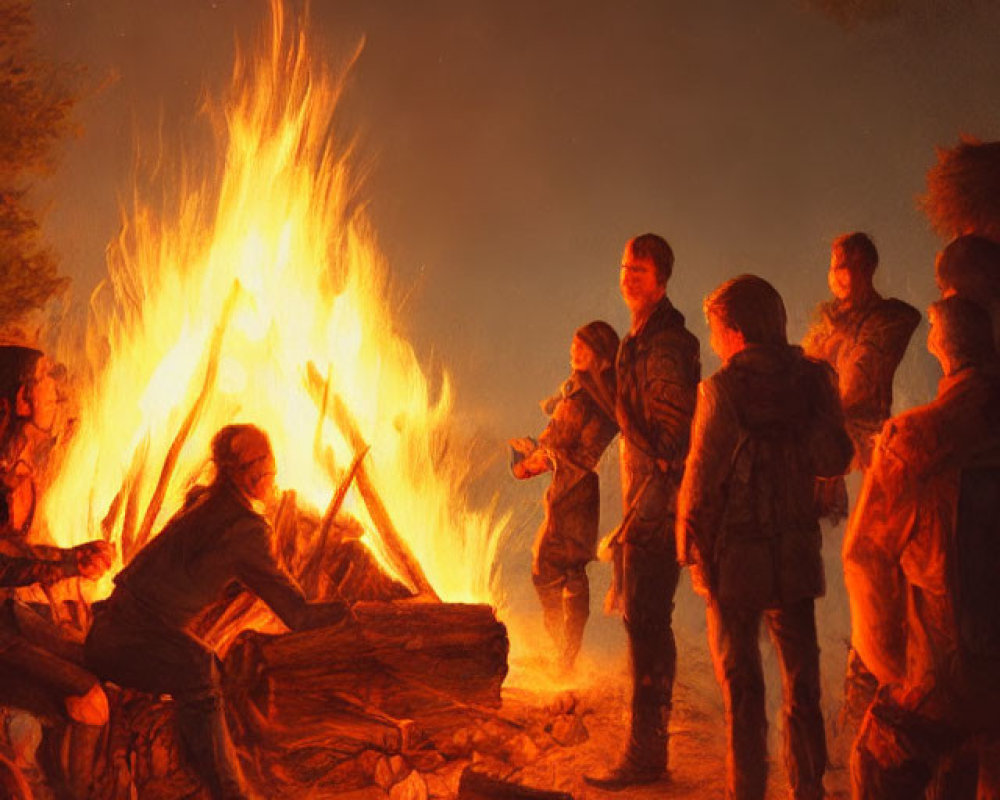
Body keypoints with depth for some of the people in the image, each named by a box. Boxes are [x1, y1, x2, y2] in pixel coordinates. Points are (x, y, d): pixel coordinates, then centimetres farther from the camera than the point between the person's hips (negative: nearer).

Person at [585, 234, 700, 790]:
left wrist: (638, 515, -23)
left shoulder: (666, 345, -14)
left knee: (647, 624, -8)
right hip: (645, 500, 10)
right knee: (646, 624, 14)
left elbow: (672, 440, -20)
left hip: (657, 506, -10)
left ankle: (645, 755, -2)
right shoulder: (641, 341, 18)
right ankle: (649, 747, 23)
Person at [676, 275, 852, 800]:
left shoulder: (723, 388, -13)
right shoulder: (813, 379, -1)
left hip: (734, 556, -4)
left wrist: (689, 544, -3)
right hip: (796, 553, 4)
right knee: (801, 680, 14)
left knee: (741, 683, 4)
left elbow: (702, 476, -13)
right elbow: (834, 460, 2)